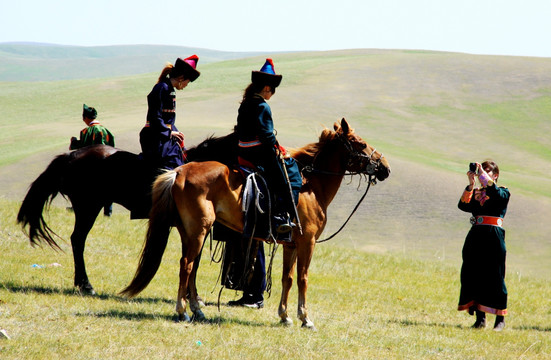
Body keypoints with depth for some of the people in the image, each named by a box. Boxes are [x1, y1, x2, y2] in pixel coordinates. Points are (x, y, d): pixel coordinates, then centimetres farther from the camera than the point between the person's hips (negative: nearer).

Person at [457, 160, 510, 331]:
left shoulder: (503, 193, 6)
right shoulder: (475, 193, 16)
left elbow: (496, 194, -18)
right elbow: (464, 205, -1)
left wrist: (483, 174, -15)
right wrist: (471, 184, -11)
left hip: (494, 238, -4)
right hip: (475, 236, 4)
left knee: (495, 277, -5)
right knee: (473, 276, 0)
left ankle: (500, 318, 1)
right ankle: (480, 318, 5)